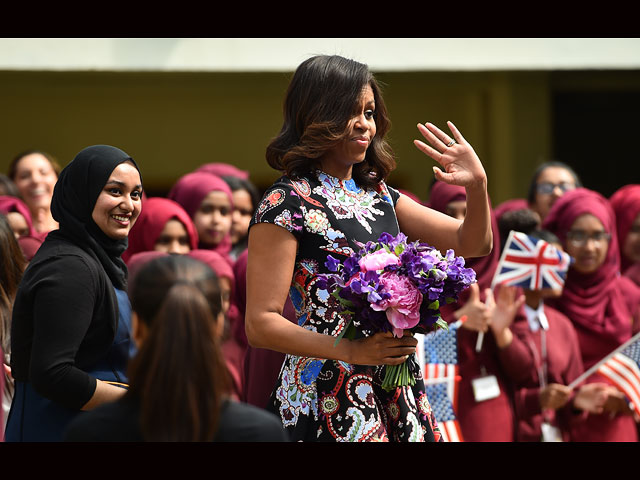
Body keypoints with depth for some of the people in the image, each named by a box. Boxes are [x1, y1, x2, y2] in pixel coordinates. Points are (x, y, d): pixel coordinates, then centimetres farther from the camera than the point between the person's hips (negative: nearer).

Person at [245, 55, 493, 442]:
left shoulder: (379, 195, 12)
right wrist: (352, 351, -25)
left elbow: (472, 244, 12)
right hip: (325, 404, -6)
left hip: (396, 394, 7)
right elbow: (261, 325, -15)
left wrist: (478, 186, -8)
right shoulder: (286, 203, -10)